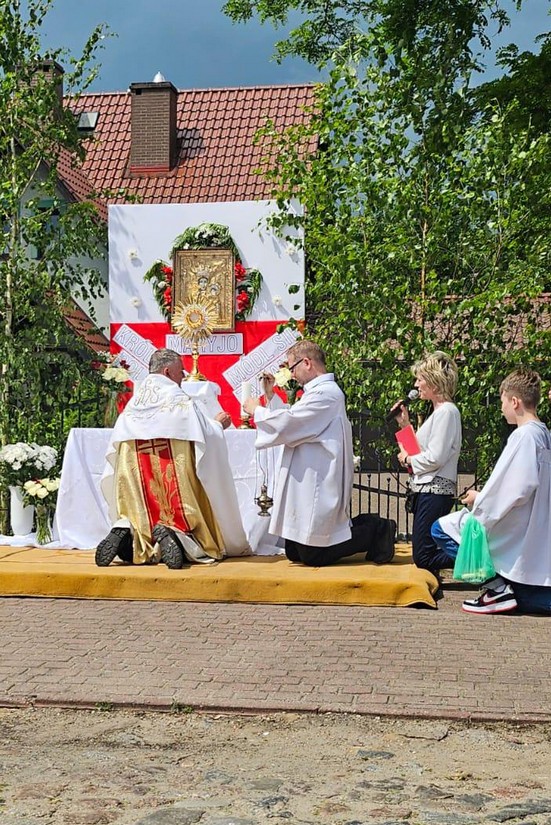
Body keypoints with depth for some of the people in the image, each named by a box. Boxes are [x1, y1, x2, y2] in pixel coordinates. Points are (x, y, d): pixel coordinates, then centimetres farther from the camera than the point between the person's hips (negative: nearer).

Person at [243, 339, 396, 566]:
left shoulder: (325, 393, -18)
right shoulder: (321, 391, 16)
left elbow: (286, 424, -21)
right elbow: (294, 421, 21)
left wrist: (257, 410, -5)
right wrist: (271, 397, 18)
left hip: (318, 491, -11)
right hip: (309, 486, 11)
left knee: (312, 556, -4)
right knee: (294, 552, 14)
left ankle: (376, 531, 4)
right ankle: (366, 527, 15)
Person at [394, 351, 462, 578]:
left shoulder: (447, 412, -13)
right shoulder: (438, 412, 17)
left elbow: (435, 457, -20)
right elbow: (421, 448, 18)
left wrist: (408, 459, -5)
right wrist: (405, 424, 14)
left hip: (436, 489, -10)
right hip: (427, 488, 10)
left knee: (424, 557, -11)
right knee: (423, 554, 10)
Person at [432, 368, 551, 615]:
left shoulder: (524, 435, -16)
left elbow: (515, 490, -23)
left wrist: (478, 499, -7)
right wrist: (484, 496, 14)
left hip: (517, 534, -9)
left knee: (442, 529, -3)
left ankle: (497, 586, -7)